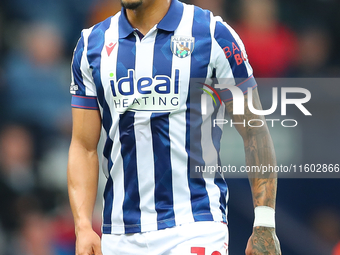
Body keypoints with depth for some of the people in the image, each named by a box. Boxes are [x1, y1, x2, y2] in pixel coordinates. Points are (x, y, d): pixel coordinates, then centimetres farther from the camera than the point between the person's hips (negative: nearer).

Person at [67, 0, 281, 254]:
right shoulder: (92, 44, 8)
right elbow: (84, 147, 8)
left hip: (196, 225, -4)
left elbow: (254, 133, 0)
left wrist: (264, 224, -5)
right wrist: (83, 227, -4)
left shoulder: (213, 35, -2)